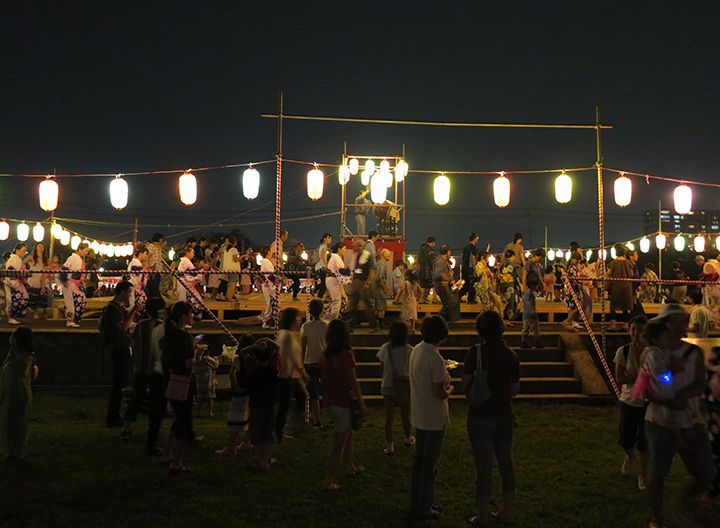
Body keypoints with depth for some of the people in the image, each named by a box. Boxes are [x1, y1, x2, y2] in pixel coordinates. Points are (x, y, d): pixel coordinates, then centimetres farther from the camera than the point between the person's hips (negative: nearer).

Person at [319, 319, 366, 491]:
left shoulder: (324, 355, 1)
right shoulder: (346, 354, -18)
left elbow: (324, 379, 9)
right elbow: (353, 382, -16)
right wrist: (361, 403, -8)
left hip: (329, 402, 7)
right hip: (343, 402, -7)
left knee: (347, 433, 25)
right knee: (340, 442, 2)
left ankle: (350, 466, 41)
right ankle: (328, 481, 4)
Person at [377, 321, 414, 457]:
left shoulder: (385, 349, -9)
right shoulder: (409, 350, -12)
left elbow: (383, 369, -1)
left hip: (388, 386, 0)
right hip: (405, 387, 0)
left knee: (389, 418, 6)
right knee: (405, 416, 20)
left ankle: (389, 448, 8)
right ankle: (408, 440, 40)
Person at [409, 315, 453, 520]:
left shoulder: (416, 350, 3)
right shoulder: (435, 358, -24)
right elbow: (440, 393, -22)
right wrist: (450, 389, -3)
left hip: (419, 415, 8)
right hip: (434, 418, -8)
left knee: (419, 460, 19)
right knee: (430, 464, 5)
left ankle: (415, 503, 31)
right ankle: (423, 508, 16)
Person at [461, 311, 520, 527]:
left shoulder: (476, 352, -15)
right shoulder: (511, 354, 0)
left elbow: (464, 386, -14)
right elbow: (515, 390, 6)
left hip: (480, 418, -4)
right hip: (505, 416, 4)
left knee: (484, 466, 5)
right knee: (506, 463, 16)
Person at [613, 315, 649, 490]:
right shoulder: (623, 351, -7)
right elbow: (619, 378, -10)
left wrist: (637, 355, -23)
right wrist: (640, 377, -20)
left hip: (647, 401, -1)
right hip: (629, 400, 1)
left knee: (644, 441, 5)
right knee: (626, 439, 2)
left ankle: (644, 475, 26)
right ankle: (630, 457, 37)